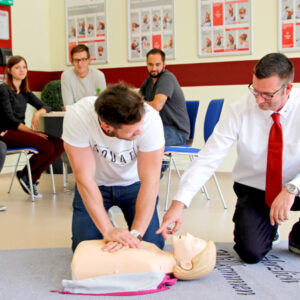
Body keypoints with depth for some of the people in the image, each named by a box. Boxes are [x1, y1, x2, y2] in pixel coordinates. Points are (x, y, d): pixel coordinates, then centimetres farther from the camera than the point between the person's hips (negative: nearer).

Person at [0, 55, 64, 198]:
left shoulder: (25, 91, 18)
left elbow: (45, 107, 12)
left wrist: (39, 112, -14)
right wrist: (33, 132, -23)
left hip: (21, 131, 8)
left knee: (60, 145, -16)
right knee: (48, 147, -28)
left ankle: (32, 177, -5)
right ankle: (25, 175, -5)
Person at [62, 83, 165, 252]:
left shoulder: (149, 119, -34)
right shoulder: (77, 117, -34)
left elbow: (150, 181, -31)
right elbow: (85, 179, -30)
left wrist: (136, 233, -39)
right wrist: (108, 231, -35)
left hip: (134, 183, 0)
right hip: (96, 185, 0)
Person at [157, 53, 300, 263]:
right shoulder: (240, 111, -17)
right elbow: (208, 158, -23)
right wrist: (179, 203, -33)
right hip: (253, 189, 0)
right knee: (251, 253, -20)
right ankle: (268, 225, 18)